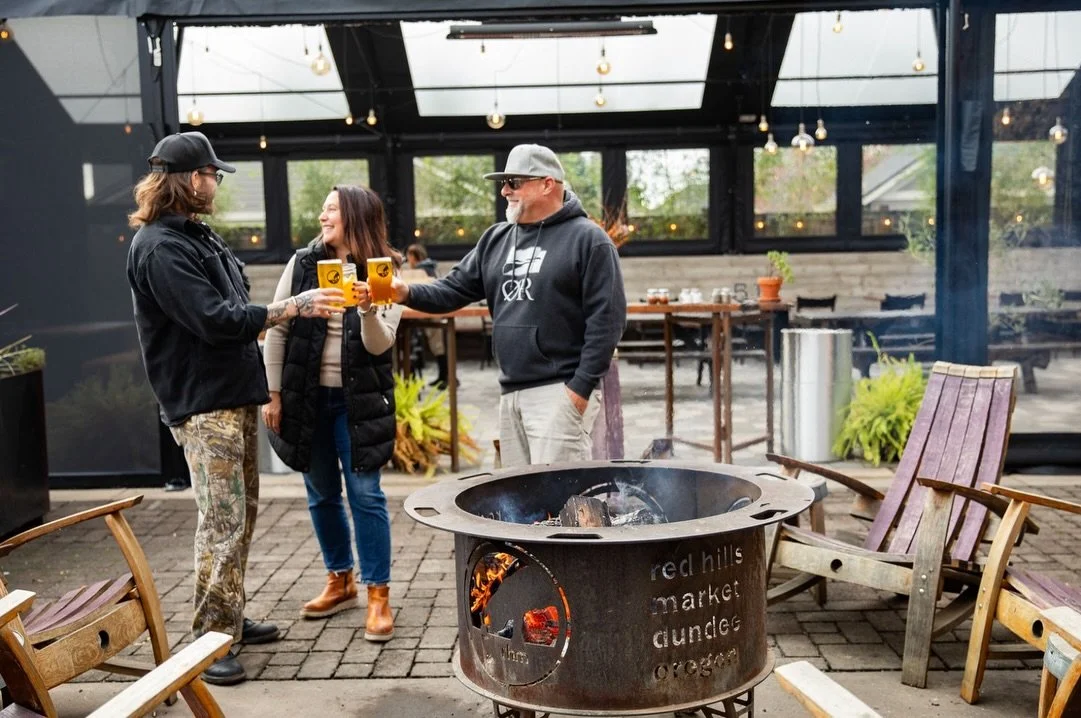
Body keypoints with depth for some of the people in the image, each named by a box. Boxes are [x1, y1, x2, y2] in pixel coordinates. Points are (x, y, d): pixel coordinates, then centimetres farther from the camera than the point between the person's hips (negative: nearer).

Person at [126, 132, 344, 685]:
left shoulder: (198, 236, 16)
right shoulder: (160, 249, -15)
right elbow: (215, 320, -22)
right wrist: (294, 307, -20)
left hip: (233, 395, 10)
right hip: (202, 404, -10)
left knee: (242, 513, 15)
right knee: (222, 521, -9)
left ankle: (231, 618, 27)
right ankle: (212, 639, 2)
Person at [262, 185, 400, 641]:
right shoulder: (302, 264, 1)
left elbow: (379, 345, -11)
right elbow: (276, 330, 3)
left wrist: (368, 310, -30)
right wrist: (273, 393, 0)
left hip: (357, 400, -3)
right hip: (305, 397, 3)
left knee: (365, 495, -3)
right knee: (322, 495, 13)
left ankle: (378, 595, 8)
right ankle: (340, 582, 30)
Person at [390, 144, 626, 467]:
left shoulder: (587, 239, -6)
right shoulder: (495, 239, 15)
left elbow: (606, 319, -11)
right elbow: (454, 289, 13)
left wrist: (581, 388, -15)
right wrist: (407, 293, -7)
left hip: (560, 392, -7)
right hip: (510, 394, 7)